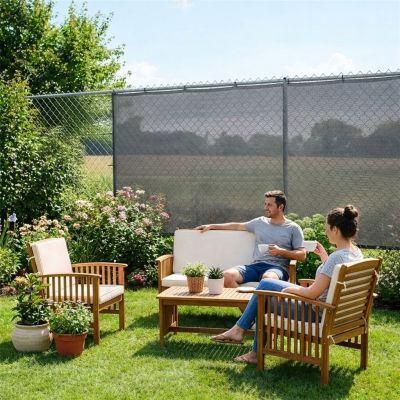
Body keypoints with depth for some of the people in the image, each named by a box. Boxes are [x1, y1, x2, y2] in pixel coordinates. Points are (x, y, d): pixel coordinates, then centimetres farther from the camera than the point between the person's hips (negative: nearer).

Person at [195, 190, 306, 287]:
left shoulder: (293, 228, 10)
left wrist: (281, 251, -10)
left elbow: (302, 255, 5)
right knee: (227, 275, -26)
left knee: (268, 278, -43)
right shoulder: (260, 222, 23)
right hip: (255, 265, 4)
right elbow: (237, 226, 32)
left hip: (277, 267, -4)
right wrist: (211, 226, 31)